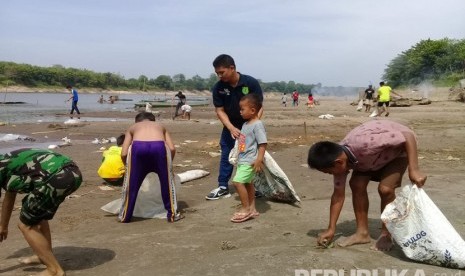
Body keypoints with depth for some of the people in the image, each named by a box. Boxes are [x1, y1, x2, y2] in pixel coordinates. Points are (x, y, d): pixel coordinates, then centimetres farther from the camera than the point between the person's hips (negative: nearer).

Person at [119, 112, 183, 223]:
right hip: (159, 147, 0)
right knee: (167, 182, 20)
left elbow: (124, 153, 22)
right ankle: (172, 214, 25)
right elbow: (172, 149, 21)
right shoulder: (160, 126, 38)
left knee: (131, 184, 18)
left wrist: (129, 167, 41)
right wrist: (166, 166, 36)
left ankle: (125, 216, 28)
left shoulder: (132, 128, 37)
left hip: (138, 147, 0)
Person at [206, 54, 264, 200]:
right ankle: (223, 187, 14)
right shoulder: (218, 88, -15)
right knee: (226, 156, 5)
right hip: (230, 126, 2)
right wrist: (231, 128, -26)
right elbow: (219, 110, -12)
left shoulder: (251, 82, -22)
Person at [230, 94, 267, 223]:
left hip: (250, 161, -10)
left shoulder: (257, 125, -16)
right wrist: (238, 158, 25)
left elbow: (262, 144, -20)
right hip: (243, 160, 10)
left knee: (237, 182, -15)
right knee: (248, 183, 16)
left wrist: (259, 160, -25)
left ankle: (246, 209, -3)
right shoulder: (246, 124, 12)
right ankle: (252, 209, 28)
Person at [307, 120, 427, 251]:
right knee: (356, 184, -8)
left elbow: (408, 136, -36)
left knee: (385, 189, -21)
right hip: (377, 153, 6)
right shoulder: (339, 157, -18)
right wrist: (331, 229, -7)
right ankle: (362, 232, 6)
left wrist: (414, 170, -40)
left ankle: (386, 234, 1)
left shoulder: (364, 143, -43)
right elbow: (338, 195, -8)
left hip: (400, 148, -6)